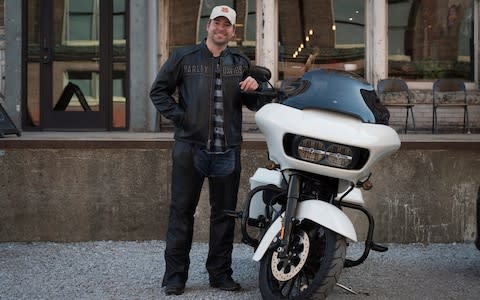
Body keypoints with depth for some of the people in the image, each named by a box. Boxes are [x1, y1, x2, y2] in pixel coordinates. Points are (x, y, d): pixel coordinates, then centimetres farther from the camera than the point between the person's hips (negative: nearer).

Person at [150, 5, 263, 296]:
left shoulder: (241, 63, 14)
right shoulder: (184, 57, 6)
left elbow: (255, 104, 15)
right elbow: (159, 90, 9)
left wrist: (254, 89, -7)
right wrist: (178, 116, -5)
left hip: (227, 150, 3)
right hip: (190, 146, -2)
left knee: (224, 213, 7)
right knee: (182, 211, 0)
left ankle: (221, 273, 16)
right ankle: (175, 275, 5)